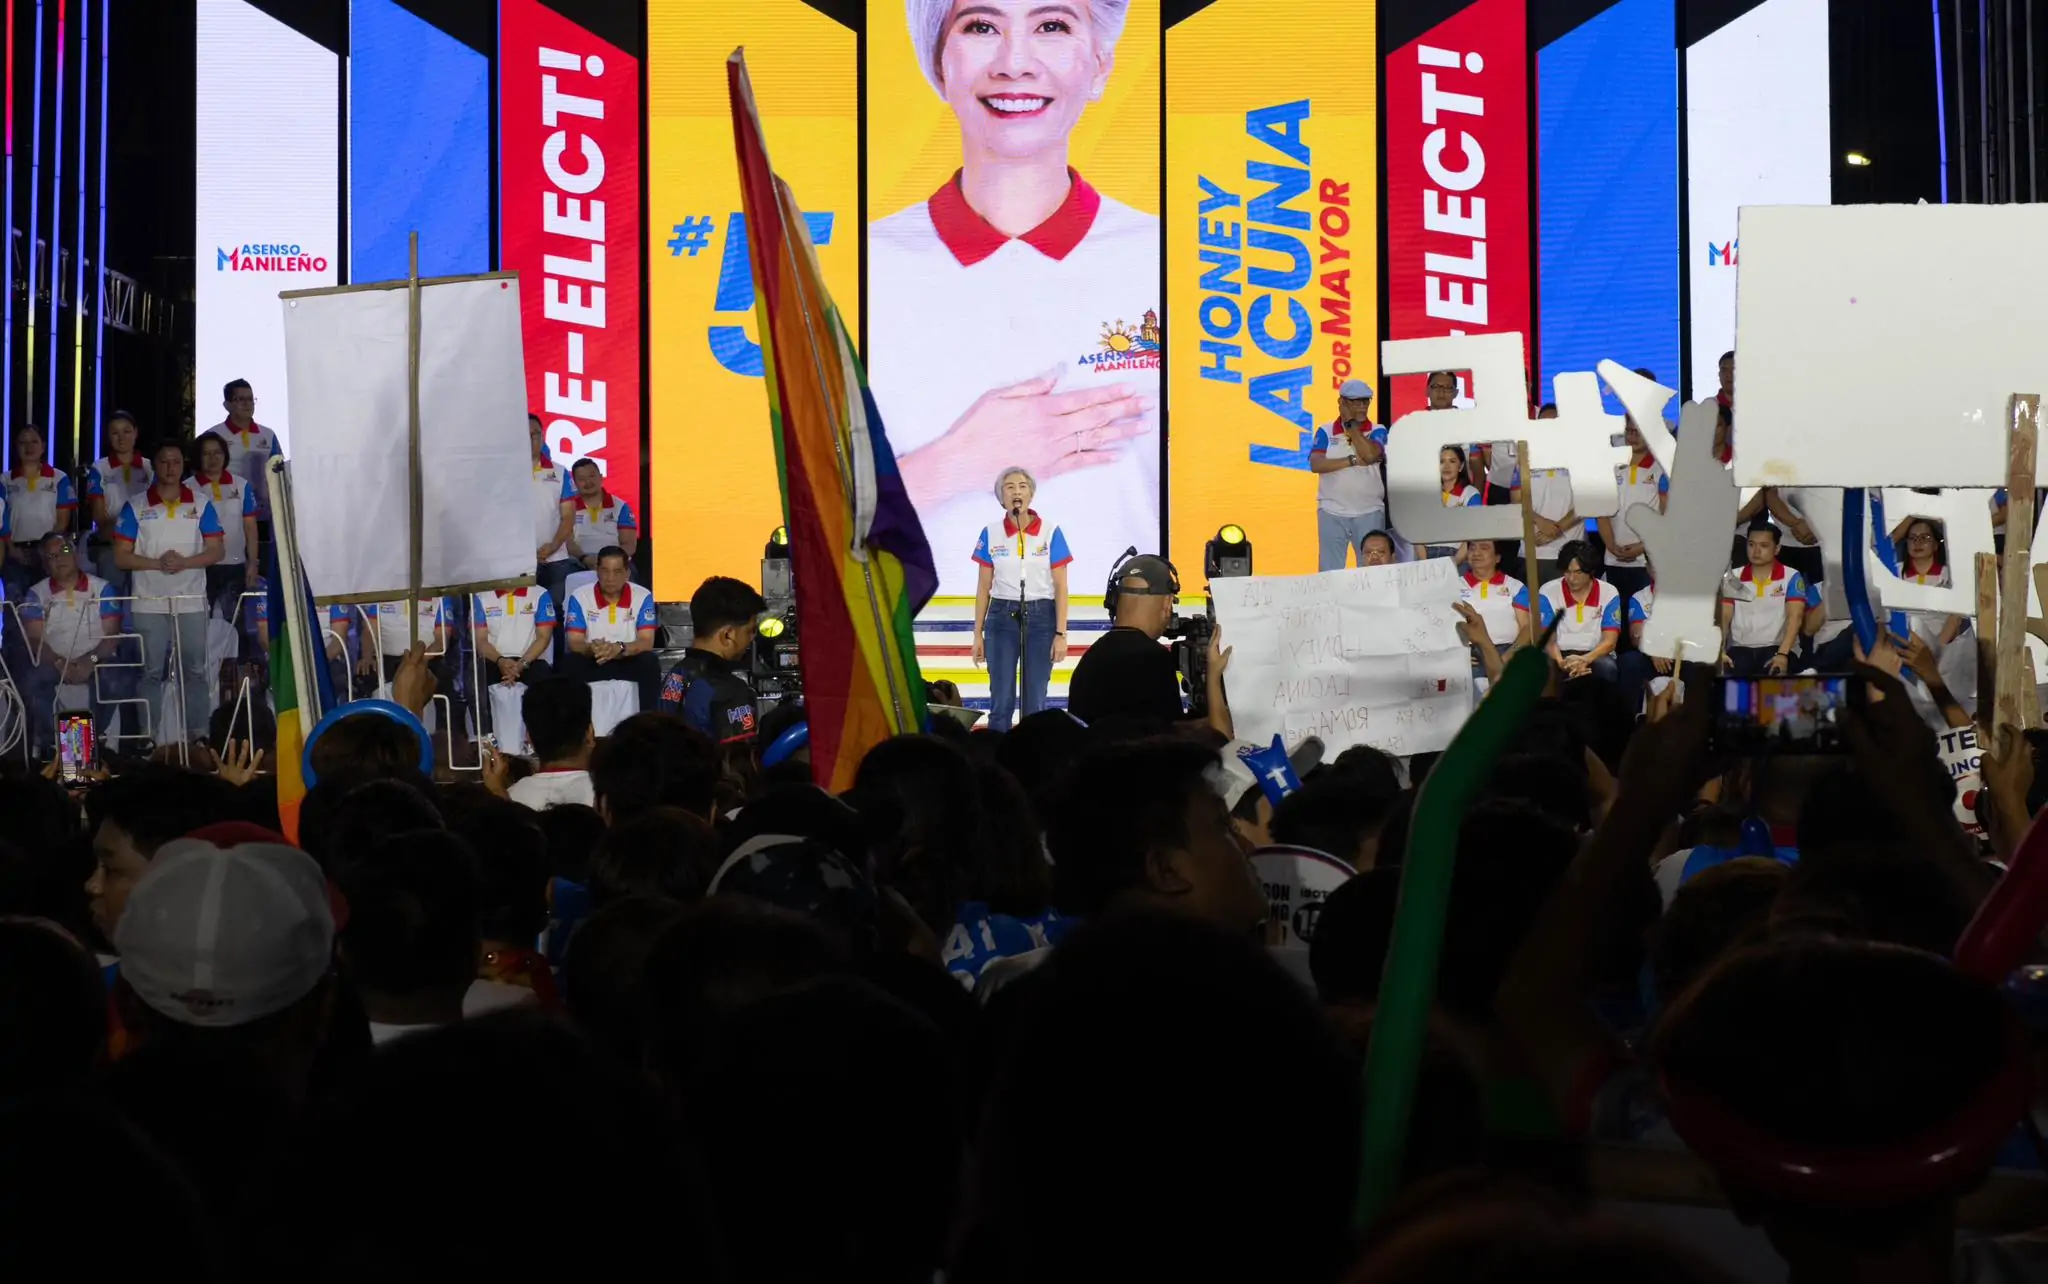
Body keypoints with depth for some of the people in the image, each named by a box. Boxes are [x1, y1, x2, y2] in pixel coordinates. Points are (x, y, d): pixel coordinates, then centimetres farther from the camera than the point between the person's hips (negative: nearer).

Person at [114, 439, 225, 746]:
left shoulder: (201, 505, 7)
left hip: (191, 602, 1)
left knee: (194, 671, 1)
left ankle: (198, 735, 4)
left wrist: (184, 562, -13)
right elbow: (121, 556, 1)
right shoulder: (135, 507, 4)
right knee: (151, 672, 1)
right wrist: (157, 563, -13)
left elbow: (217, 550, 4)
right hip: (150, 604, 0)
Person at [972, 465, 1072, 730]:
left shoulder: (1050, 533, -2)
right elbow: (983, 587, 6)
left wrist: (1061, 634, -7)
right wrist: (977, 634, 4)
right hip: (1002, 618, 1)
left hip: (1040, 618, -1)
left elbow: (1060, 587, -2)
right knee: (1001, 701, -1)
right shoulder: (991, 534, 2)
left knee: (1035, 703, 2)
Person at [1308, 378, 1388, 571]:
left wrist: (1351, 424, -7)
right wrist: (1352, 460, -14)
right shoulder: (1326, 432, 5)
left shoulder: (1377, 432, 4)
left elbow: (1370, 455, -16)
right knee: (1329, 572, 2)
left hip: (1369, 513, 0)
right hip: (1332, 513, 0)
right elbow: (1316, 464, -8)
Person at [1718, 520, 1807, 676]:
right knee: (1732, 676, -33)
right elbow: (1723, 617, 3)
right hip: (1740, 648, 2)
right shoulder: (1733, 578, 12)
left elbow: (1794, 617, -6)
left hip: (1777, 647, -2)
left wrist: (1783, 654, -22)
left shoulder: (1791, 578, 4)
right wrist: (1720, 651, -16)